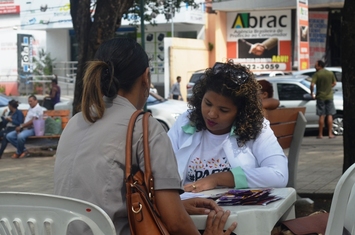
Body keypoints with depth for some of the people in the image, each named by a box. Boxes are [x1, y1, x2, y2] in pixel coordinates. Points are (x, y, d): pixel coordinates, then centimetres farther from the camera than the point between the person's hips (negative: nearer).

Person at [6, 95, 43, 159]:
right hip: (24, 128, 9)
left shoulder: (38, 109, -7)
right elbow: (26, 120, 16)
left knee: (20, 136, -38)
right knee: (9, 136, -7)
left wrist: (21, 126, -15)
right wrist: (20, 127, -3)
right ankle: (24, 150, -6)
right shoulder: (30, 108, 22)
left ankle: (18, 152, -11)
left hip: (32, 129, -9)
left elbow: (32, 121, -16)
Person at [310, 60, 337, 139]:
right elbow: (334, 83, 10)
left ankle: (320, 134, 7)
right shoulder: (330, 73, 3)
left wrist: (312, 93, -4)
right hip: (329, 97, 2)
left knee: (321, 116, 3)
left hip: (320, 97, -2)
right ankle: (330, 133, 5)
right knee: (330, 115, 7)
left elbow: (312, 85, -19)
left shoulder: (316, 74, -10)